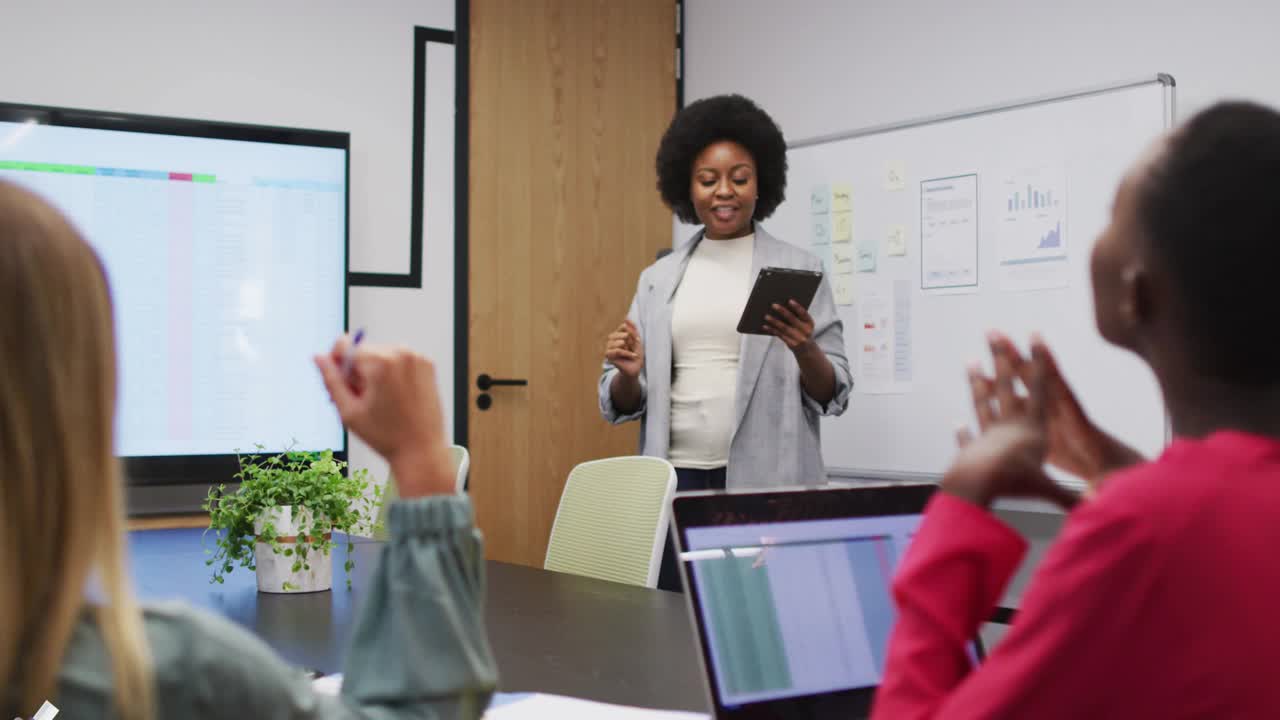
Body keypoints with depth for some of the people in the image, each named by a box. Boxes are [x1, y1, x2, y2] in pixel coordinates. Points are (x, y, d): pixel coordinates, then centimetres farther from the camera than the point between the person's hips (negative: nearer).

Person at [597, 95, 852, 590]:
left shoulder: (799, 269, 2)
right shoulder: (658, 279, 10)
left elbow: (834, 395, 0)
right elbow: (622, 405, 12)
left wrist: (804, 349, -19)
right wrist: (628, 374, -9)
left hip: (766, 487, -2)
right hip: (677, 481, 3)